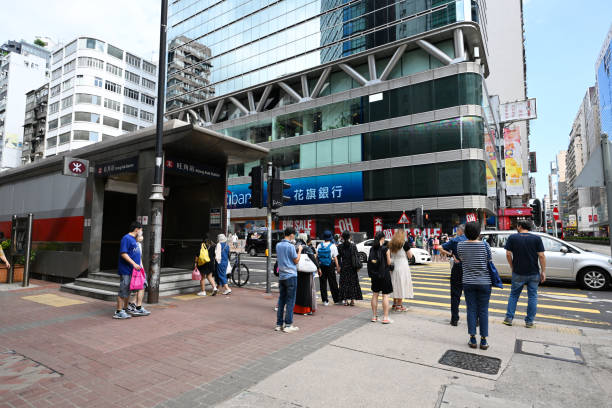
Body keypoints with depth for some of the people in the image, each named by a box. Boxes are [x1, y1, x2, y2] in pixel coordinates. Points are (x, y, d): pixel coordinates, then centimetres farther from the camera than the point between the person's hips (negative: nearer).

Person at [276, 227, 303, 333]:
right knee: (290, 301, 0)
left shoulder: (278, 245, 7)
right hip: (291, 276, -7)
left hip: (281, 276, 7)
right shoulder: (290, 246, -14)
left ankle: (279, 324, 17)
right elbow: (296, 261, -9)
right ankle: (288, 325, 4)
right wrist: (299, 250, 4)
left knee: (281, 300, 12)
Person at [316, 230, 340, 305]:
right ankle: (336, 300, 14)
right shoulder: (332, 246, -7)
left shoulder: (319, 246, 2)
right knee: (333, 283, 6)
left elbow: (316, 257, 2)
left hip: (321, 266, 2)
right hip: (330, 266, -2)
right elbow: (335, 258, -7)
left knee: (323, 283, 8)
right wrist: (338, 267, -1)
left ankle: (325, 300, 11)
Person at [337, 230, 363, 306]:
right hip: (352, 267, 0)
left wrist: (339, 266, 6)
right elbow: (356, 256, -5)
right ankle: (352, 300, 8)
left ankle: (345, 300, 7)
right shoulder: (353, 246, -5)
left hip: (344, 267, 1)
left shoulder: (340, 246, -3)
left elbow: (338, 257, -1)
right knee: (353, 283, 8)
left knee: (344, 283, 8)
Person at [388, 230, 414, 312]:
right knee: (401, 285, 0)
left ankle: (394, 303, 24)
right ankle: (399, 305, 3)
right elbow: (410, 256, -3)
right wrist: (408, 250, 13)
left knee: (395, 285, 15)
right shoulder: (404, 244, -10)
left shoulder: (391, 244, 6)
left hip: (394, 267, 6)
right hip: (402, 266, -6)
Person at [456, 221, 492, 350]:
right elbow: (489, 262, 0)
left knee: (471, 309, 9)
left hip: (468, 282, 1)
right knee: (483, 310, 7)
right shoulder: (484, 245, -12)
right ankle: (483, 340, 13)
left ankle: (473, 339, 13)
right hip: (484, 282, -1)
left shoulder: (460, 245, -7)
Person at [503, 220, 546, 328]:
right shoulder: (536, 238, -3)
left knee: (514, 295, 12)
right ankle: (529, 321, 14)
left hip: (518, 273, 0)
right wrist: (543, 271, -1)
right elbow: (541, 256, -7)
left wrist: (512, 267, 6)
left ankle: (509, 318, 11)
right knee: (532, 296, 11)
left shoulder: (512, 238, -3)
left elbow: (508, 254, -6)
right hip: (534, 273, 0)